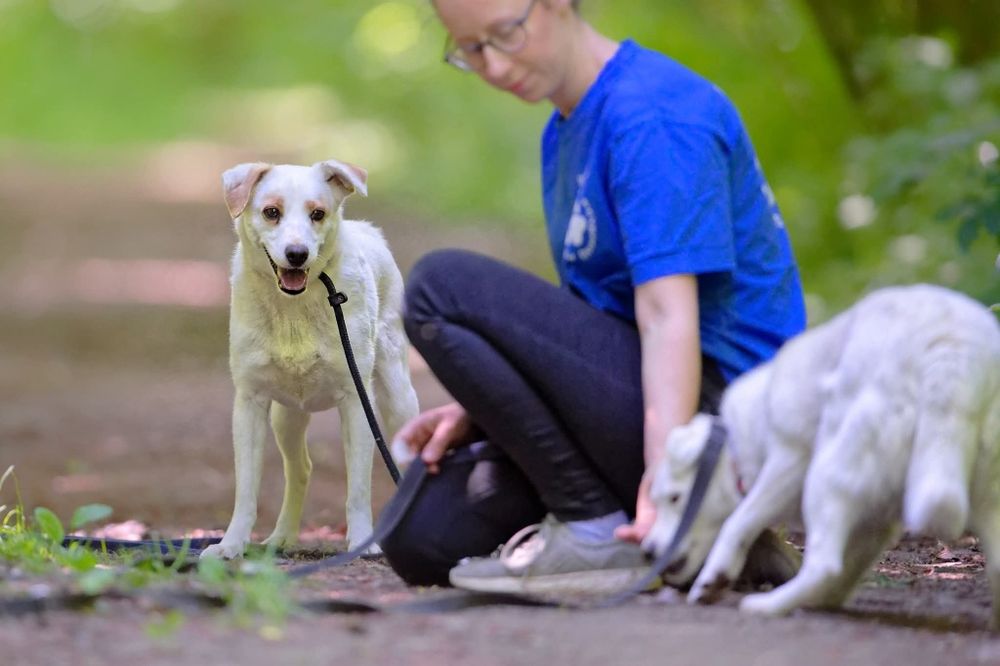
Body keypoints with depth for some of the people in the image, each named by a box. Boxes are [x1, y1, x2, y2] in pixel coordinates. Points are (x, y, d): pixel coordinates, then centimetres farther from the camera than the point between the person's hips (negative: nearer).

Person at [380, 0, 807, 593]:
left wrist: (667, 468, -35)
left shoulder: (652, 114, -16)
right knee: (423, 536, 1)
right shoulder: (565, 132, 15)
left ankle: (598, 530, -14)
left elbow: (668, 313, -25)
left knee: (443, 286, -17)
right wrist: (479, 410, 5)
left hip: (706, 407, -10)